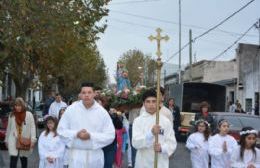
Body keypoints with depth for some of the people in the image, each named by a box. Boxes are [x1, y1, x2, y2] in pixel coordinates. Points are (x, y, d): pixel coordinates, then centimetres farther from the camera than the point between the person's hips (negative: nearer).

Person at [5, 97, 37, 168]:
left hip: (24, 141, -1)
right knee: (13, 160, -6)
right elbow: (8, 128, 10)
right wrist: (6, 140, 14)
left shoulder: (29, 115, -8)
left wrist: (33, 140, -14)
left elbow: (32, 127, -8)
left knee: (24, 159, 17)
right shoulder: (11, 115, 1)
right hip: (13, 142, 1)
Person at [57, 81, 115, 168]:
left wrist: (91, 136, -18)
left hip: (95, 156, 1)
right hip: (76, 155, -1)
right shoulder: (71, 109, -3)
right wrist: (76, 134, -16)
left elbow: (110, 135, -6)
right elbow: (61, 130, 2)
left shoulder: (102, 112, -5)